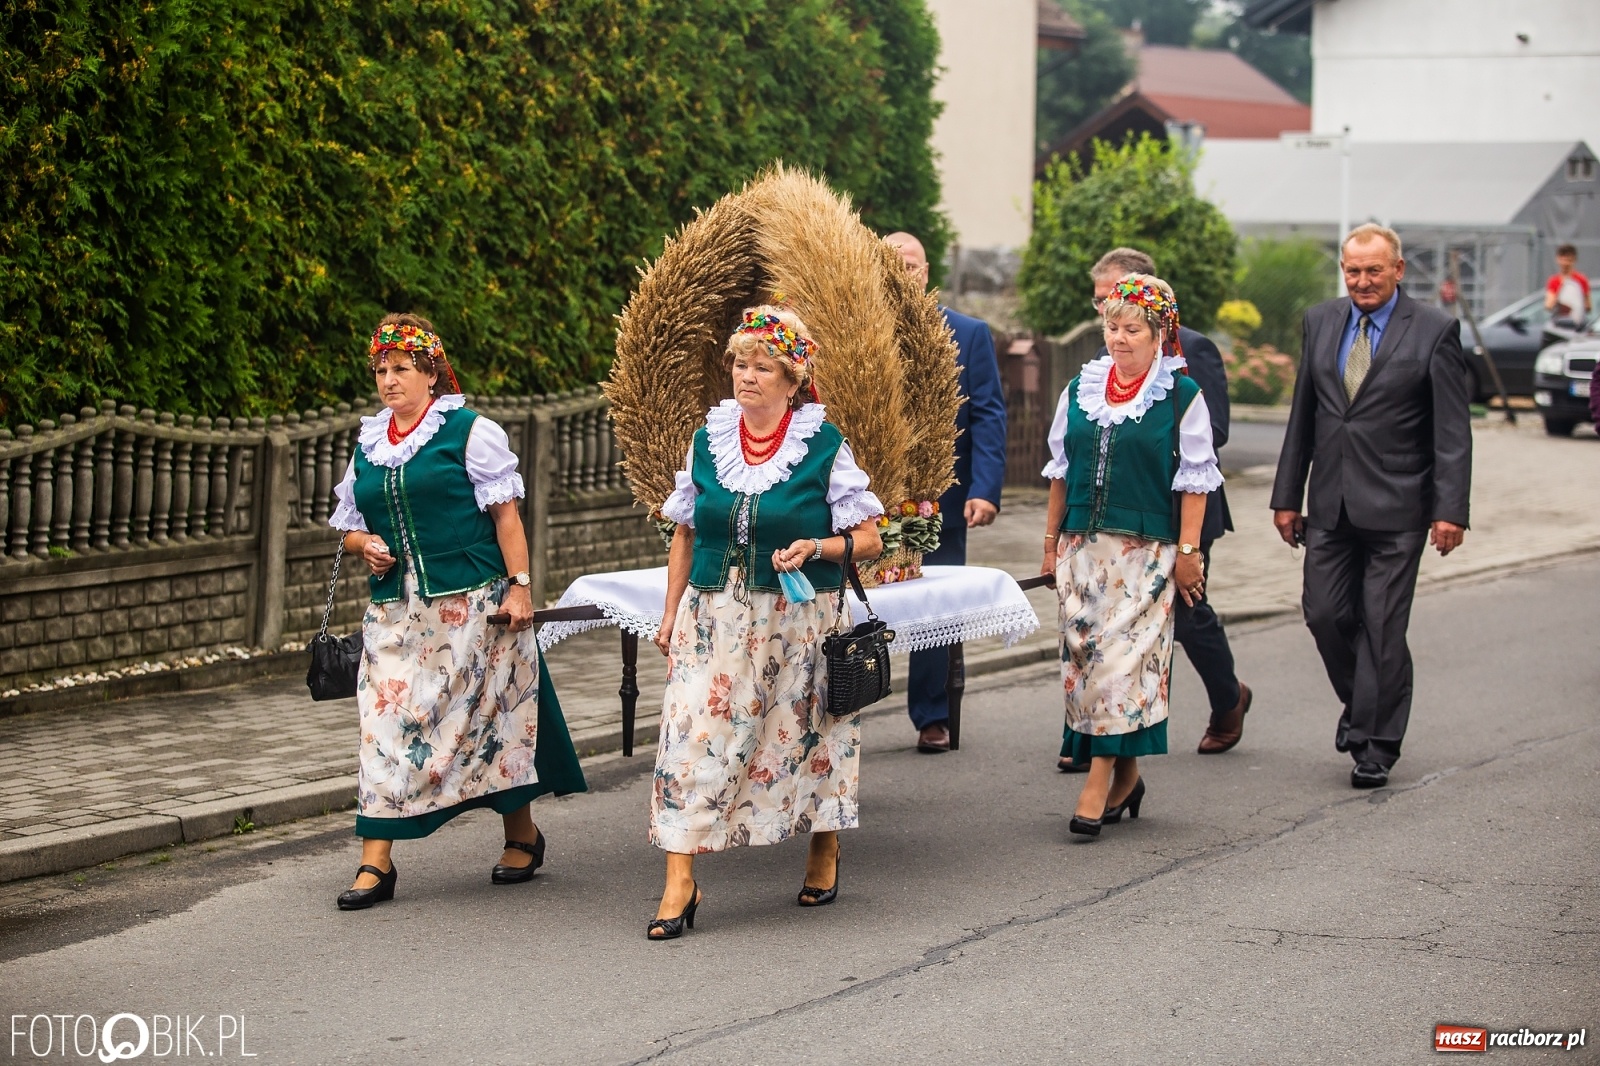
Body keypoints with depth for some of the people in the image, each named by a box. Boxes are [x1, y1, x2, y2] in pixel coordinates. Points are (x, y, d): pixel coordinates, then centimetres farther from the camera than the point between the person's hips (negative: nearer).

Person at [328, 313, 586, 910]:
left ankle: (522, 836, 21)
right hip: (397, 609, 5)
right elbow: (350, 526, 21)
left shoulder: (469, 431, -2)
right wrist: (366, 545, -2)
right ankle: (376, 862, -3)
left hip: (471, 605, -5)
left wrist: (519, 585, -12)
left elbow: (505, 513, -5)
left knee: (489, 715, 3)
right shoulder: (367, 445, 14)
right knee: (387, 719, -3)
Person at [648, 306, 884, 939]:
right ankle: (680, 884, -8)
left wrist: (816, 547, -22)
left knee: (805, 733, 9)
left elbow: (869, 540, -3)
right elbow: (685, 534, 13)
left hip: (798, 620, -2)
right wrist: (671, 613, 10)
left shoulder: (824, 446, -5)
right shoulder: (709, 438, 5)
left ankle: (824, 853, 34)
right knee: (694, 735, -8)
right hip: (715, 618, 2)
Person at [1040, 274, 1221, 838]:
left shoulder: (1182, 395, -1)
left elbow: (1194, 479, -2)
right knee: (1081, 649, 3)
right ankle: (1125, 777, 14)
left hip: (1145, 548, -5)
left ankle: (1098, 785, -9)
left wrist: (1188, 550, -7)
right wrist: (1051, 541, 14)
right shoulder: (1080, 389, 11)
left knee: (1123, 655, -9)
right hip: (1084, 543, 5)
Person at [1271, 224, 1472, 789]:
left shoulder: (1434, 330, -4)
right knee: (1324, 614, 3)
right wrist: (1287, 496, 10)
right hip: (1330, 504, 4)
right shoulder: (1321, 322, 10)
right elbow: (1302, 417, 13)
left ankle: (1375, 746, 7)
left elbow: (1452, 430, -6)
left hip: (1396, 508, -4)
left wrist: (1450, 509, -12)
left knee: (1383, 626, -3)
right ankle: (1362, 703, 30)